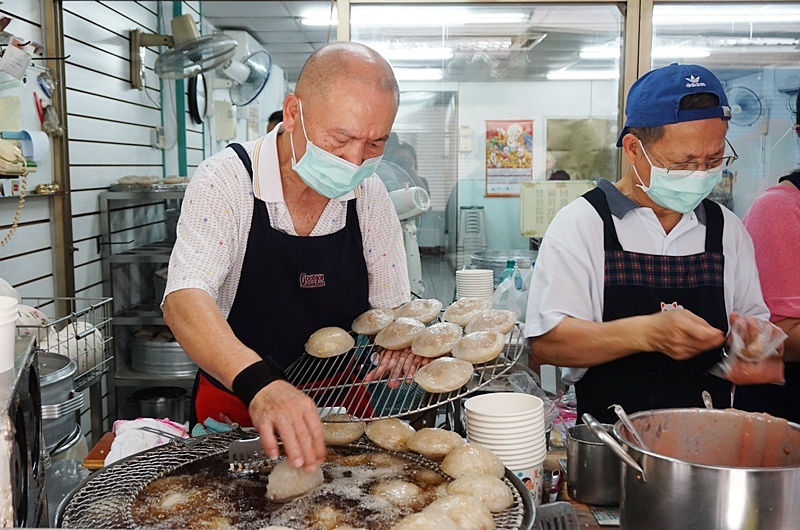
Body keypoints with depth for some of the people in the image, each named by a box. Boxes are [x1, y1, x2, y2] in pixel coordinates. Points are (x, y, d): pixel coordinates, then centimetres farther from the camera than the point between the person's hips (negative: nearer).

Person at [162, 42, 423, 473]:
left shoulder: (370, 195, -3)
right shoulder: (225, 181, -15)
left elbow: (392, 308, 7)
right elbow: (184, 302, -28)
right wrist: (259, 384, -46)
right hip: (234, 415, -1)